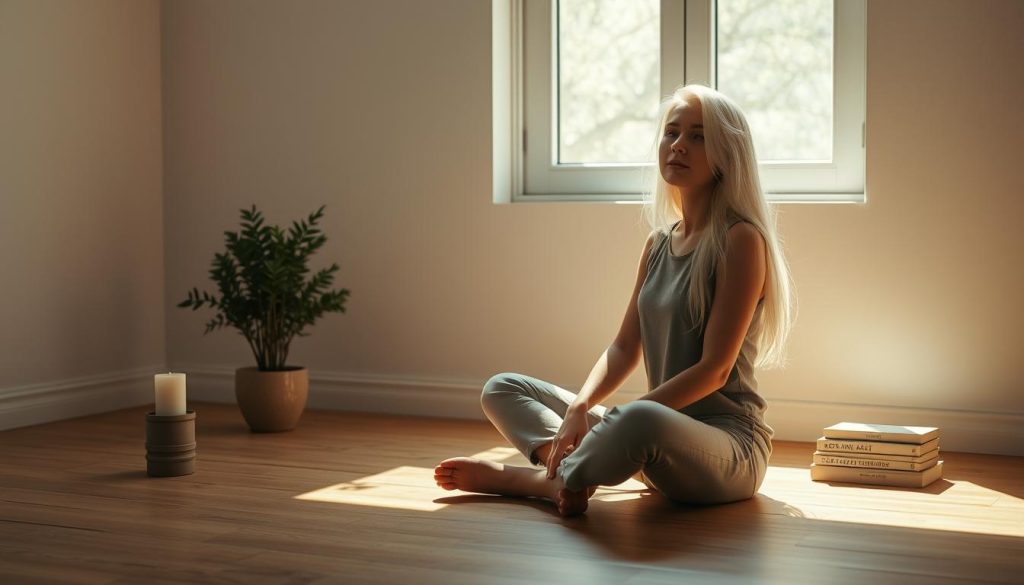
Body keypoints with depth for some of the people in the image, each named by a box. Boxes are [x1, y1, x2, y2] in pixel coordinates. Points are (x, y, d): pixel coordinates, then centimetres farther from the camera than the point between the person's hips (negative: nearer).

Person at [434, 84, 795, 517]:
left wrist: (618, 416, -21)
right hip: (665, 440, 8)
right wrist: (579, 409, -9)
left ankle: (535, 479, -16)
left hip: (729, 442, -8)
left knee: (642, 420, -43)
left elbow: (714, 369, -16)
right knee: (503, 389, 9)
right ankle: (574, 472, -20)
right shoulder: (659, 244, 13)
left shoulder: (741, 239, -10)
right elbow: (625, 348, 11)